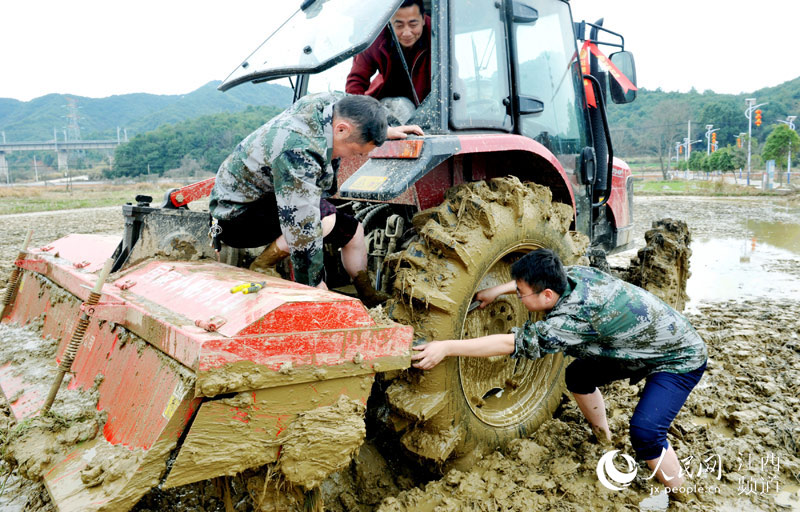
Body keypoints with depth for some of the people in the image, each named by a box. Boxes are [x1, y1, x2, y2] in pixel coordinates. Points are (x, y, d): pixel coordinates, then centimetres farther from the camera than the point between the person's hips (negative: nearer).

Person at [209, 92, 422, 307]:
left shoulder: (336, 101, -12)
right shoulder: (298, 152, -38)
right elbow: (302, 228, -34)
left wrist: (387, 131, 22)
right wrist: (314, 282, -26)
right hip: (236, 215, -9)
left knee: (353, 232, 5)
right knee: (325, 218, -32)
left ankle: (369, 300, 18)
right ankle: (257, 273, -17)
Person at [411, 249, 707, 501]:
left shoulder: (574, 318, -38)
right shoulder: (575, 274, -15)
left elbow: (513, 343, -38)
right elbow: (540, 278, 8)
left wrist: (446, 348, -38)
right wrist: (496, 291, 0)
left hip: (681, 359, -9)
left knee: (644, 432, -24)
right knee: (577, 375, 12)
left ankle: (678, 498, 1)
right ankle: (603, 440, 35)